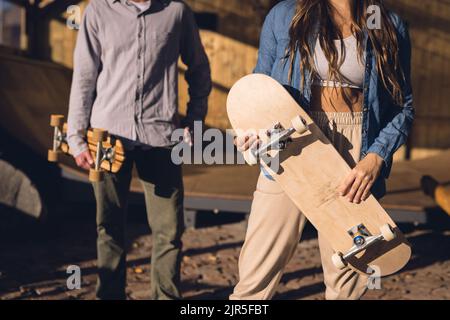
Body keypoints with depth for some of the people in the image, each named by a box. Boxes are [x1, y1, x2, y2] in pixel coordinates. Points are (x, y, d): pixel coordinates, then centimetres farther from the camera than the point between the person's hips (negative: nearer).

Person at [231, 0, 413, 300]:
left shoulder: (390, 27, 7)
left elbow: (403, 106, 8)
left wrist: (375, 157, -9)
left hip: (355, 155, 1)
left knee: (348, 277, 7)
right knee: (258, 272, -4)